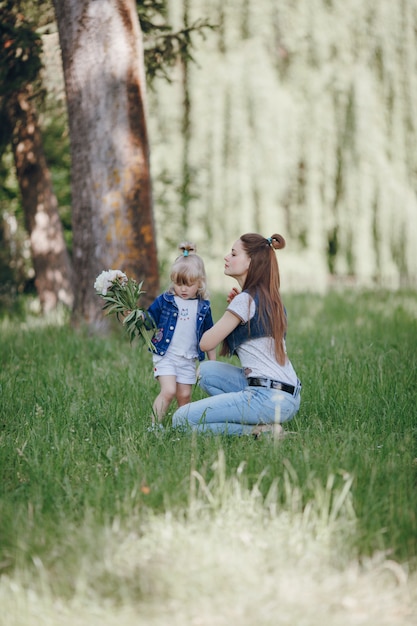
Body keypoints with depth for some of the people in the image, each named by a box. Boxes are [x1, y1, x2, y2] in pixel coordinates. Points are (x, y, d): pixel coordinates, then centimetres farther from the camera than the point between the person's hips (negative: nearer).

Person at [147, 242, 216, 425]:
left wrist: (213, 362, 14)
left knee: (184, 396, 4)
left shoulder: (203, 307, 6)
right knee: (168, 391, -16)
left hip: (188, 360, 3)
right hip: (165, 355, -3)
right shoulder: (164, 301, -1)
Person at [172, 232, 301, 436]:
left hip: (268, 397, -9)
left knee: (181, 419, -7)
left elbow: (206, 343, -5)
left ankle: (259, 431, -9)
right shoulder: (270, 298, 15)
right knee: (206, 371, 24)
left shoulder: (245, 299, -10)